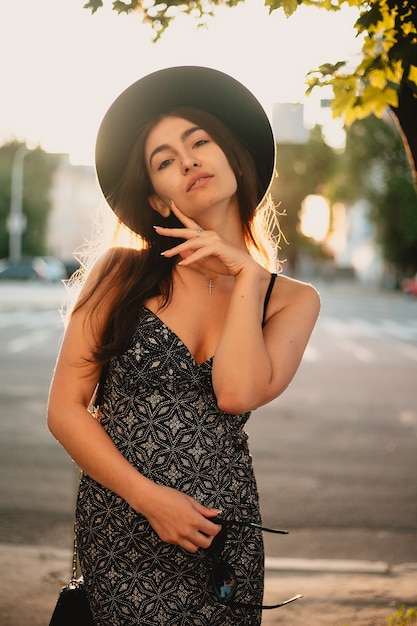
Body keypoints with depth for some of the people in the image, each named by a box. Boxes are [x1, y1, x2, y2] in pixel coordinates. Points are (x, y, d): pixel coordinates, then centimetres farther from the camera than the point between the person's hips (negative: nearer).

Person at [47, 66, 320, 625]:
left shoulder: (293, 300, 3)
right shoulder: (122, 274, -1)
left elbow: (237, 394, -15)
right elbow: (66, 409, -3)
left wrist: (245, 274, -8)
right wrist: (149, 496, -12)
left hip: (222, 531, 2)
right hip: (119, 527, -1)